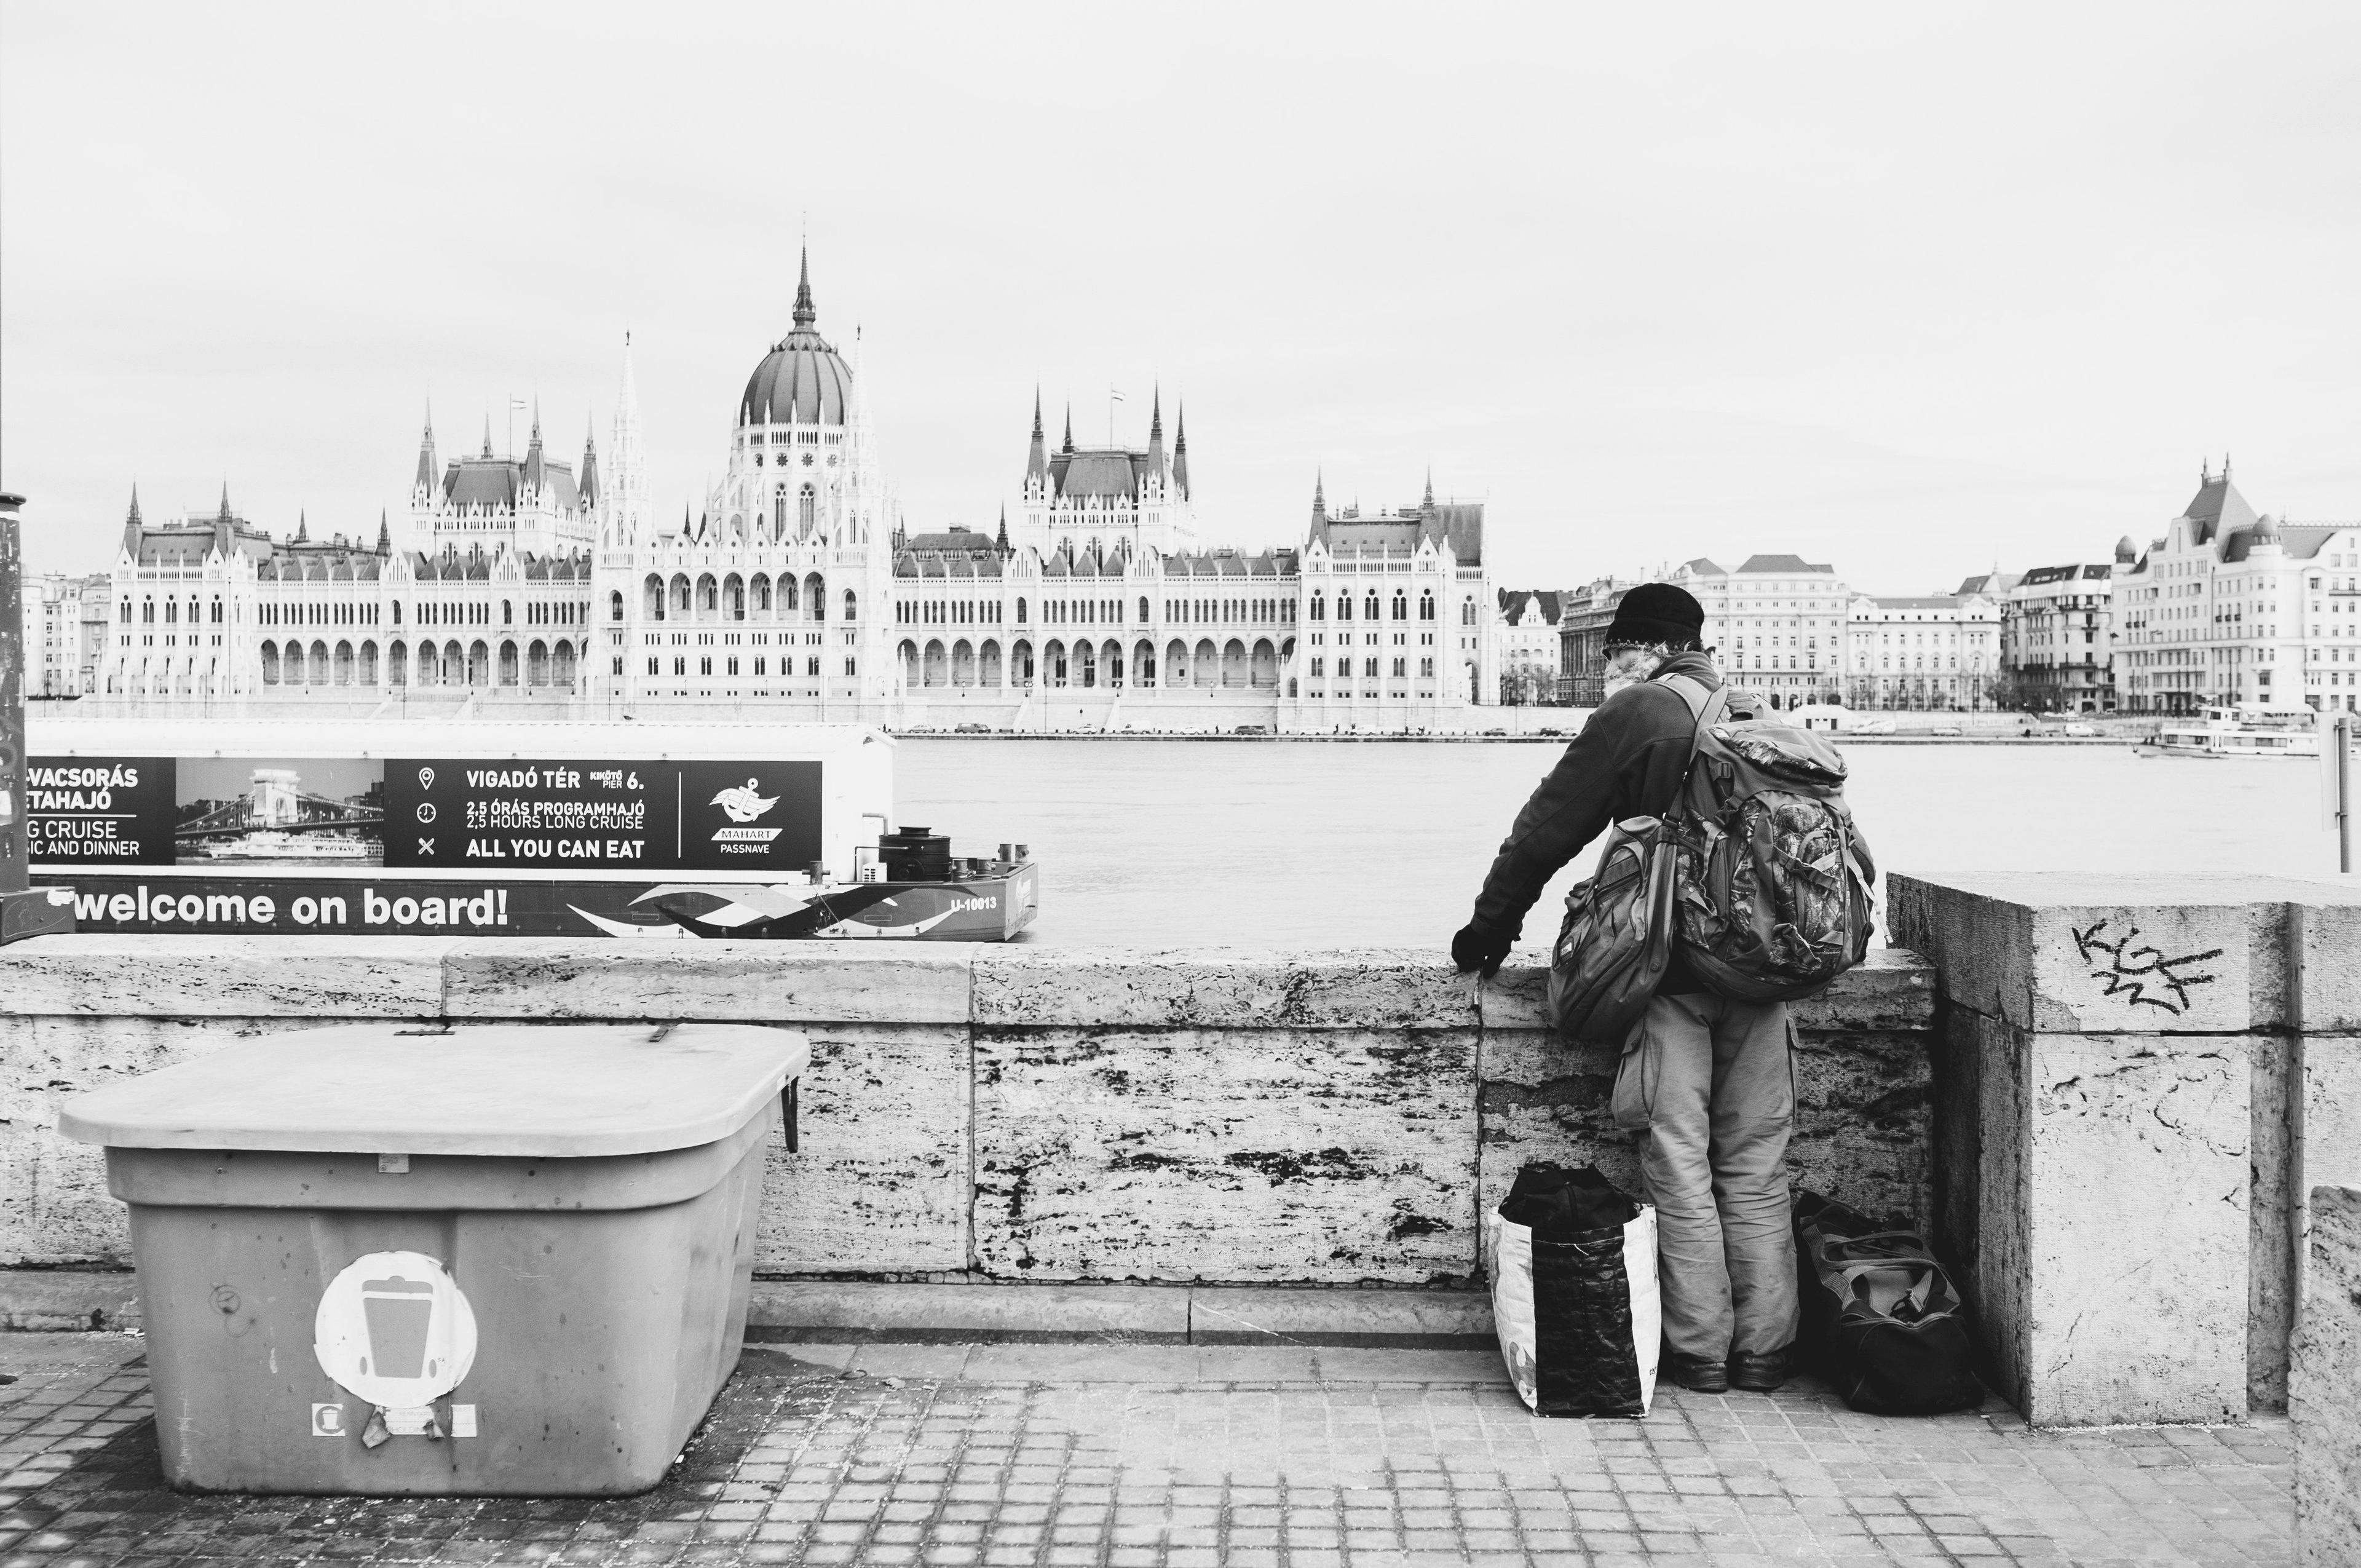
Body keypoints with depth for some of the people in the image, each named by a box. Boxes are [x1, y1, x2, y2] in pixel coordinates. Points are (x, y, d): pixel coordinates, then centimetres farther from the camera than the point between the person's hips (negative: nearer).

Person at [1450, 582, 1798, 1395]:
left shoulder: (1635, 715, -3)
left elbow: (1548, 830, -2)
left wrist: (1489, 929, 7)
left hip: (1671, 969, -5)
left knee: (1680, 1162, 2)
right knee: (1756, 1168, 9)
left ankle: (1699, 1351, 6)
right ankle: (1764, 1350, 13)